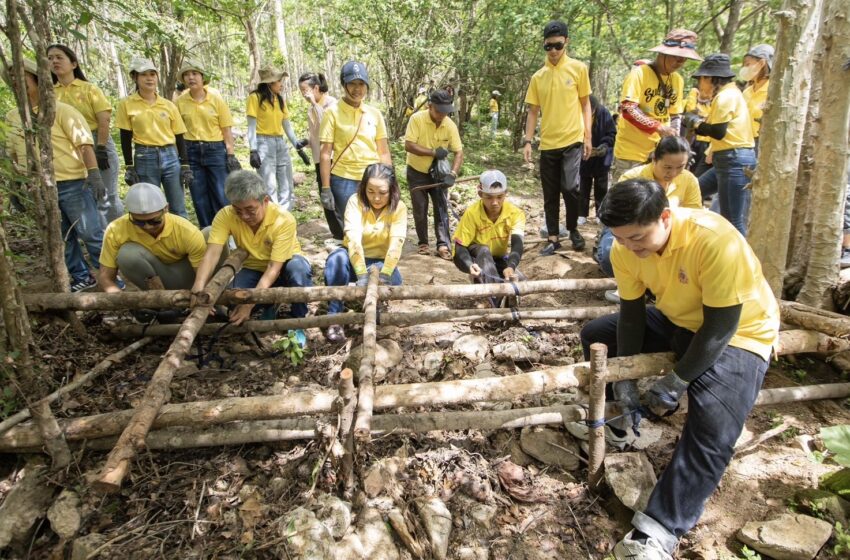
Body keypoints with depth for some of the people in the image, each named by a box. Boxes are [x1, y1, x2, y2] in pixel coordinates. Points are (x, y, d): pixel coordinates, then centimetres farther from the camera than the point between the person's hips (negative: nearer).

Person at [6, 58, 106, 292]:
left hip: (71, 183, -6)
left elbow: (84, 142, -11)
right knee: (61, 238, 11)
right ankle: (82, 278, 23)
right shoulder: (12, 118, 12)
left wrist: (94, 173, -21)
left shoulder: (59, 109, -4)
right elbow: (12, 154, 23)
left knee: (90, 233, -5)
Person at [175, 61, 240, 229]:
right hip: (191, 152, 2)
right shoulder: (180, 102, 2)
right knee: (200, 198, 8)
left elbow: (226, 130, 0)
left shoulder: (216, 99, -1)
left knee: (222, 196, 0)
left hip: (216, 150, -2)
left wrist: (231, 155, -5)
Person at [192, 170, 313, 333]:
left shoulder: (284, 220, -31)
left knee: (298, 267, -38)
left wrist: (250, 303, -41)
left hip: (282, 267, -2)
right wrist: (199, 286, -51)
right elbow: (212, 253, -32)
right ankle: (269, 308, 7)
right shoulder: (225, 216, -22)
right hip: (254, 269, 3)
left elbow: (274, 268, -32)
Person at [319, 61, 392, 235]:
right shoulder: (333, 113, -2)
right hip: (344, 180, -3)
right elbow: (325, 153, -4)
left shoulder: (375, 113, 7)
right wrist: (325, 188, -8)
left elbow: (384, 152, 10)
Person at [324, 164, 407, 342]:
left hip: (381, 263, 1)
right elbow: (354, 239, -32)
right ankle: (335, 316, -25)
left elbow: (396, 244, -27)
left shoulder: (399, 208, -13)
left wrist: (384, 275, -44)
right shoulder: (356, 202, -17)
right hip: (354, 261, 0)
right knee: (337, 258, -34)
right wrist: (362, 275, -46)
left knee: (392, 279, -33)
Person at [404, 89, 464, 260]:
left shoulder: (450, 125, -13)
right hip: (416, 172, -2)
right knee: (420, 210, 4)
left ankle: (443, 245, -1)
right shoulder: (417, 119, -20)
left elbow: (459, 152, -12)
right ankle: (423, 243, 18)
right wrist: (434, 152, -27)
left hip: (438, 173, 2)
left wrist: (453, 173, -28)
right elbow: (408, 145, -25)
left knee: (441, 208, -4)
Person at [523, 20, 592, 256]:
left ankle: (573, 229, 12)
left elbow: (585, 103, 5)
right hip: (547, 144, 3)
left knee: (570, 187, -13)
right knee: (550, 194, 6)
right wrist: (527, 141, 1)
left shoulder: (578, 68, 2)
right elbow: (533, 111, 10)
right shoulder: (538, 76, 8)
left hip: (572, 140, -3)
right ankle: (553, 238, 16)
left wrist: (588, 136, -2)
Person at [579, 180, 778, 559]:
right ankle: (629, 415, 20)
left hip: (738, 335, -6)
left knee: (712, 431, -27)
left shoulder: (716, 241, -35)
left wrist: (675, 383, -23)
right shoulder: (626, 248, -16)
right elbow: (632, 312, -8)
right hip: (677, 321, 7)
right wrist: (625, 379, -12)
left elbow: (721, 327, -29)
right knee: (596, 335, 1)